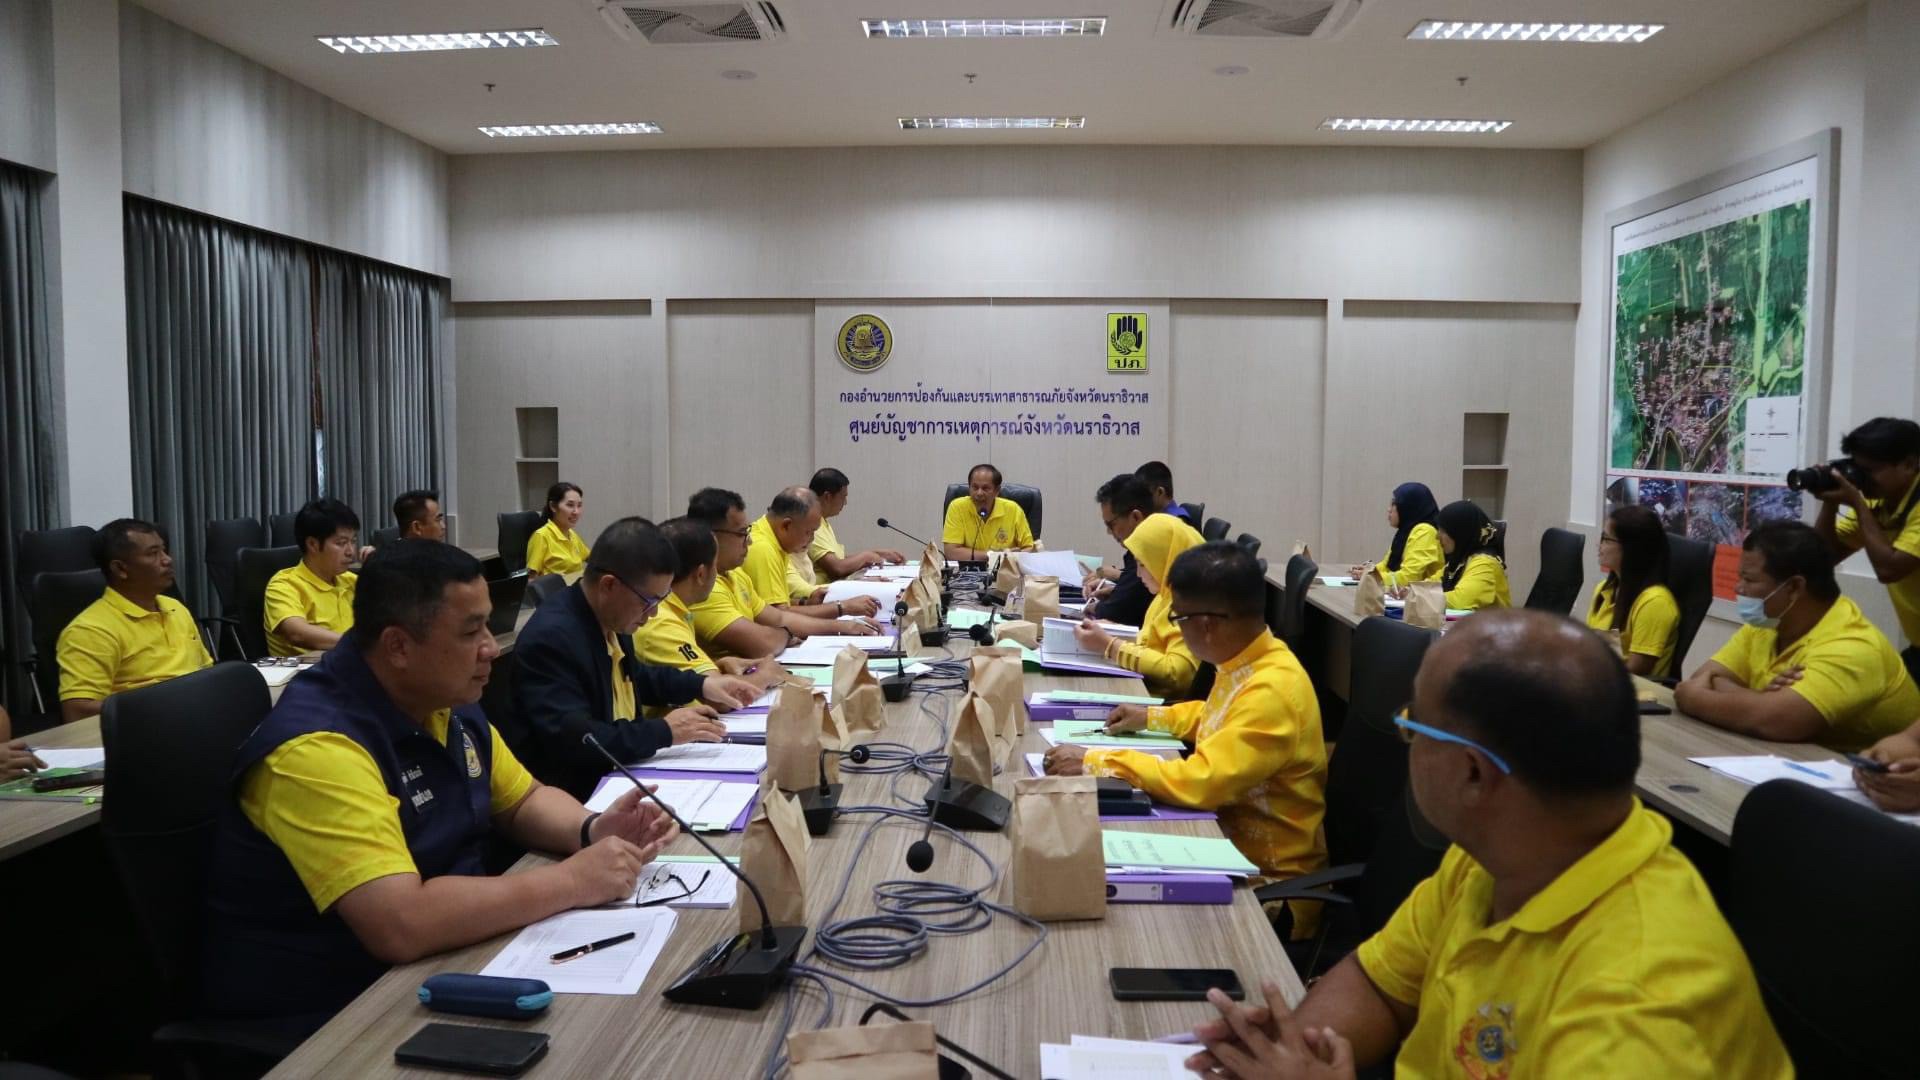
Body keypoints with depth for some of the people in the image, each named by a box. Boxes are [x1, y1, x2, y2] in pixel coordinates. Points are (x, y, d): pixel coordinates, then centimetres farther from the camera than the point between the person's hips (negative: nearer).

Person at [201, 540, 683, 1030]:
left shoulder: (447, 699, -1)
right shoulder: (317, 748, -27)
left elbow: (522, 801, 13)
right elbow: (403, 925, -36)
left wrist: (591, 831, -8)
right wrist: (572, 881, -26)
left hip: (439, 961, 8)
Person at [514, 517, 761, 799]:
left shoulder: (611, 617, 2)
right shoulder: (550, 638, -25)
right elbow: (572, 742, -30)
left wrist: (700, 685, 11)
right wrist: (664, 731, -25)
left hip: (625, 771, 9)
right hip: (581, 796, -9)